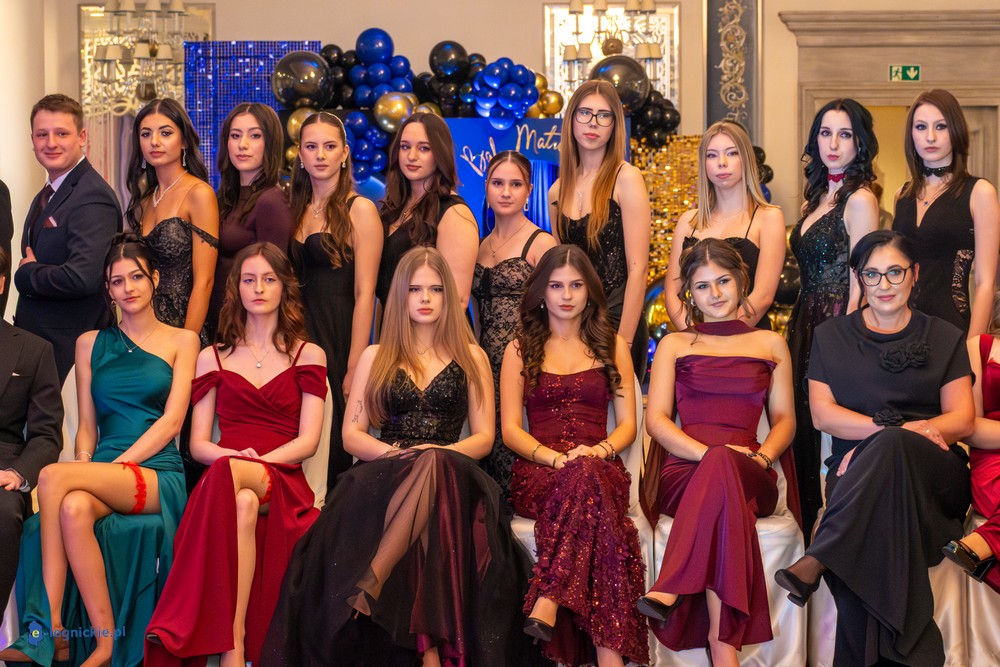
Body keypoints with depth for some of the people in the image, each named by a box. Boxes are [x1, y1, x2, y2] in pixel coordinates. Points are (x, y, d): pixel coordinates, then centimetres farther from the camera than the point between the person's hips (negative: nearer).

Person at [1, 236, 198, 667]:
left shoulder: (181, 341, 10)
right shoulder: (91, 344, 20)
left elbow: (171, 422, -1)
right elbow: (87, 425, 16)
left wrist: (115, 467, -12)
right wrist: (85, 462, -6)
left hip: (158, 475, -3)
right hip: (102, 472, 3)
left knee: (53, 477, -31)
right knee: (74, 509, -36)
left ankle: (49, 630, -27)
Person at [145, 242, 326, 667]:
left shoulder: (308, 356, 16)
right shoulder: (213, 359, 21)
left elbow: (308, 440, 4)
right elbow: (198, 444, 13)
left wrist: (250, 462, -13)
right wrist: (236, 455, -10)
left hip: (283, 483, -1)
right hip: (224, 479, 2)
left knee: (228, 476, -39)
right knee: (242, 504, -39)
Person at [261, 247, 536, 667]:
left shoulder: (471, 358, 19)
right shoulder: (375, 358, 21)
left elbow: (484, 437, 11)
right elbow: (352, 434, 13)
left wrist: (438, 455, -11)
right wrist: (396, 454, -10)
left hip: (452, 474, 0)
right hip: (384, 477, 0)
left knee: (432, 466, -41)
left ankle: (370, 584, -47)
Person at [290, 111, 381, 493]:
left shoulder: (359, 210, -5)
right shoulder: (294, 210, 14)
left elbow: (364, 294, -10)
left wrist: (354, 368, -16)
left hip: (338, 334, -5)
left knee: (335, 446, -4)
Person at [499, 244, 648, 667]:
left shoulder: (612, 346, 19)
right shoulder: (521, 349, 15)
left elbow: (627, 423, 13)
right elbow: (510, 429, 6)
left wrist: (599, 450, -11)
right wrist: (556, 458, -13)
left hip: (600, 467, 1)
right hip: (538, 474, -1)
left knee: (588, 474, -38)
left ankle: (548, 603, -48)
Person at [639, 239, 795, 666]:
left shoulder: (771, 344, 24)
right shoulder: (675, 345, 21)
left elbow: (784, 418, 20)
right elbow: (656, 419, 9)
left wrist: (761, 456, -4)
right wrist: (708, 453, -10)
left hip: (751, 476, 1)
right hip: (683, 472, 0)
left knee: (724, 467, -40)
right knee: (721, 480, -40)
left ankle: (671, 590, -47)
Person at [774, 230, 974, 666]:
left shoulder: (945, 339, 17)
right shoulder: (831, 336, 18)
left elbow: (962, 419, 7)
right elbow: (822, 414, 7)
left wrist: (895, 436, -12)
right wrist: (892, 427, -10)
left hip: (934, 474, 0)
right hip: (856, 472, 0)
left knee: (891, 448, -38)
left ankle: (816, 562, -45)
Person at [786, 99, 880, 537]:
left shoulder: (859, 199, -9)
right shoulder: (816, 198, 16)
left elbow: (859, 284, -13)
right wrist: (798, 327, 11)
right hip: (806, 324, 8)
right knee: (802, 431, 10)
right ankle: (808, 535, 18)